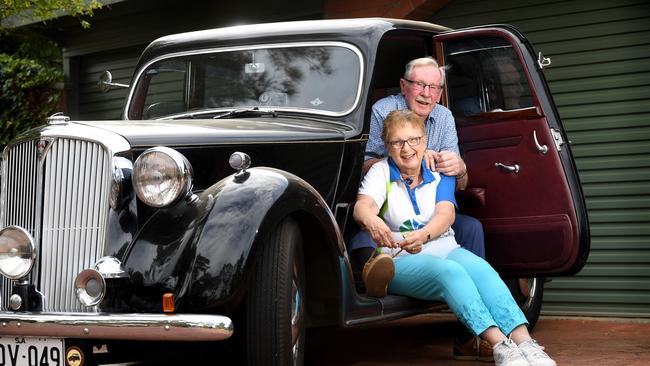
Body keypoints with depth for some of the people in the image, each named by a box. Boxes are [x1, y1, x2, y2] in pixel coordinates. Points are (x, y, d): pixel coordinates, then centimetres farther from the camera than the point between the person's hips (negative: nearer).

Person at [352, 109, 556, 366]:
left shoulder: (440, 173, 11)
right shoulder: (380, 172, 5)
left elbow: (446, 213, -8)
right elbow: (362, 206, -16)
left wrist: (424, 235, -32)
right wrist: (371, 220, -43)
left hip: (444, 248, 3)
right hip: (400, 260, -3)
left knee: (480, 268, -30)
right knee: (449, 272, -34)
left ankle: (524, 343, -44)